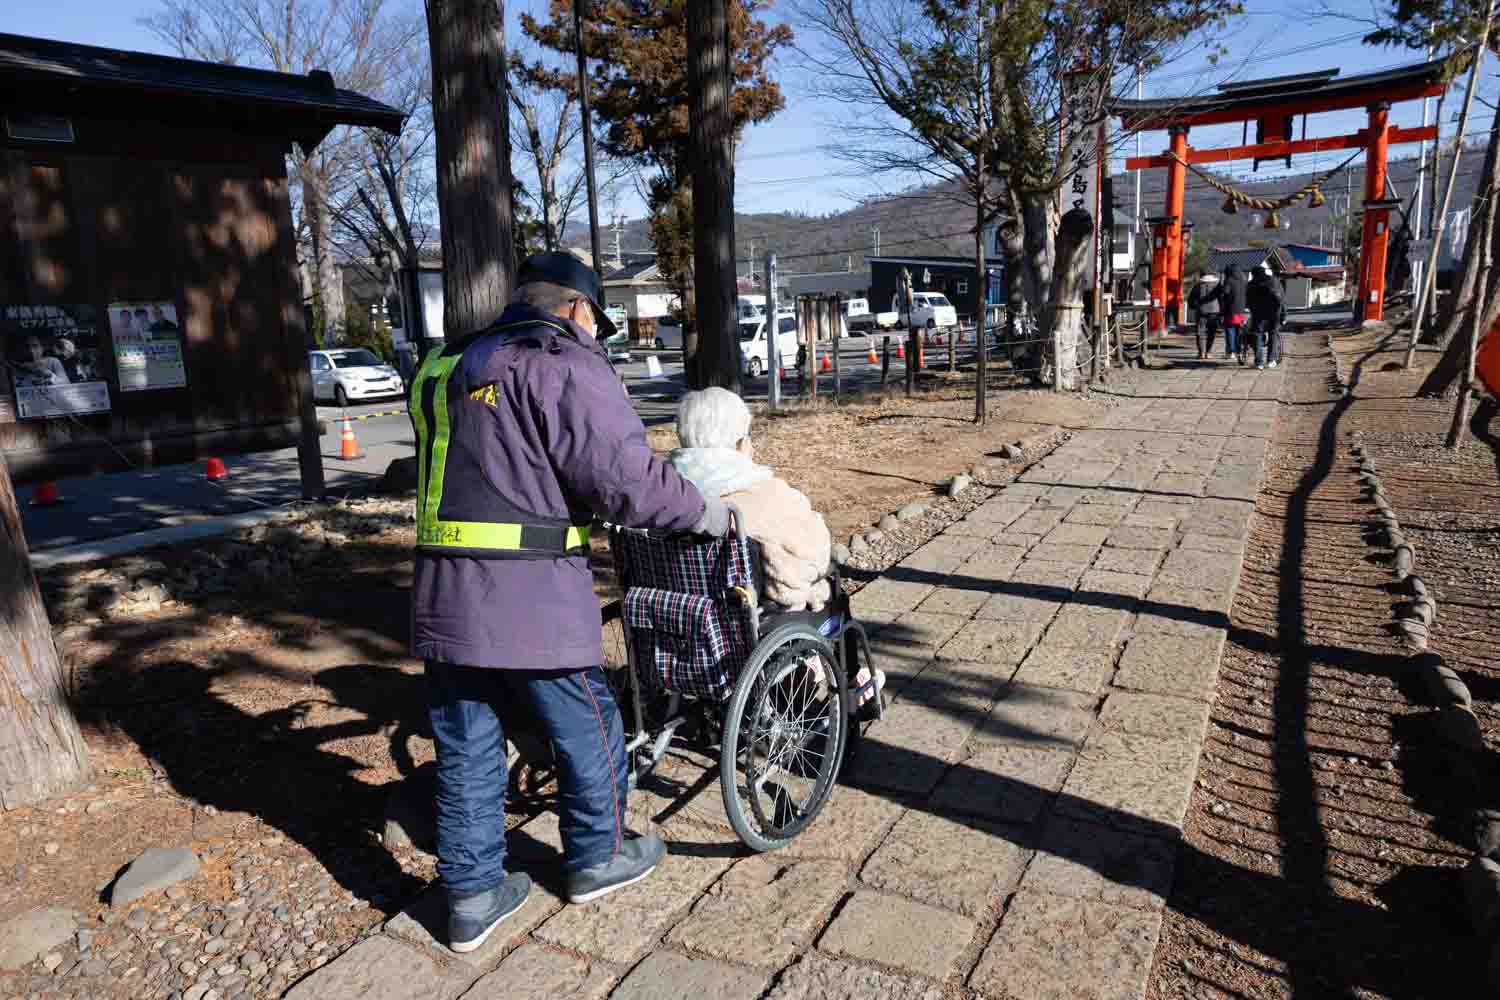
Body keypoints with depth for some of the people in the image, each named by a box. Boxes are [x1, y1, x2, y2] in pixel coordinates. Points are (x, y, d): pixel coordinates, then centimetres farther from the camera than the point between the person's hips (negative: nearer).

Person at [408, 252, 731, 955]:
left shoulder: (444, 369, 17)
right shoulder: (564, 364, -8)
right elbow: (625, 476, -17)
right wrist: (705, 512, -1)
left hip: (441, 597, 7)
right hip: (531, 599, -7)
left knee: (466, 751, 16)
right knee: (587, 729, 14)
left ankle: (472, 897, 27)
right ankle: (596, 858, 33)